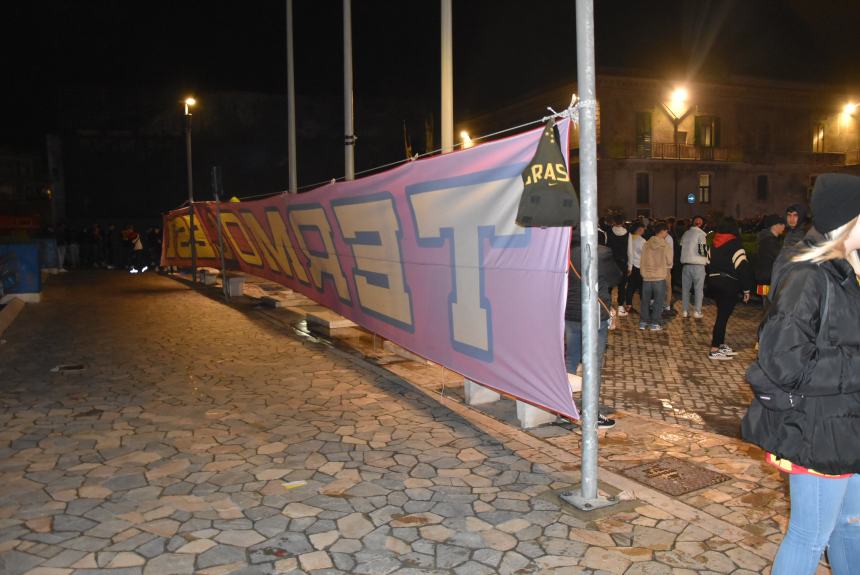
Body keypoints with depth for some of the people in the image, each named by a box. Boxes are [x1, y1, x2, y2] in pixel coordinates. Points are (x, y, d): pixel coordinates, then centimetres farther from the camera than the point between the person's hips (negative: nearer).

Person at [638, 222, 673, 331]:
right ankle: (654, 323, 8)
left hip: (646, 277, 3)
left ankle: (643, 322, 17)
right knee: (658, 301, 7)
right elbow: (669, 262, -2)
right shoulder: (665, 246, -11)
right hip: (659, 277, -3)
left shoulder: (646, 244, -2)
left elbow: (643, 260, 3)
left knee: (645, 300, 13)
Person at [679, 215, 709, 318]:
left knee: (685, 288, 11)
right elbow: (702, 250, -14)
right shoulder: (701, 234, -8)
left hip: (686, 264, 5)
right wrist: (708, 251, 4)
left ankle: (685, 311, 12)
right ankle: (697, 311, 2)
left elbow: (681, 248, 13)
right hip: (698, 264, -5)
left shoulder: (685, 234, 11)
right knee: (698, 289, 4)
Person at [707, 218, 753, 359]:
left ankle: (721, 344, 21)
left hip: (713, 281, 7)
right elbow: (743, 267, -13)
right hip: (729, 284, -7)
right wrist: (746, 289, -9)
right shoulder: (735, 244, -10)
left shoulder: (715, 243, 11)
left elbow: (710, 262, 17)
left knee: (722, 314, 16)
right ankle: (714, 350, -5)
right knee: (723, 315, -4)